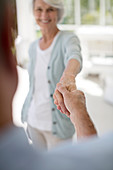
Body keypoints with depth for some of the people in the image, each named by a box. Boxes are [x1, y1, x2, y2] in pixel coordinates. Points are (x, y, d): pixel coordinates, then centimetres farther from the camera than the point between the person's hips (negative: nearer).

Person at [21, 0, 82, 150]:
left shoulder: (68, 39, -13)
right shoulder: (33, 47, 5)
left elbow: (74, 56, -37)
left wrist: (68, 76, -60)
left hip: (57, 124, -5)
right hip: (33, 120, 5)